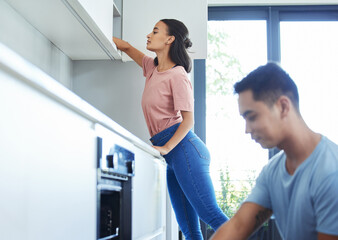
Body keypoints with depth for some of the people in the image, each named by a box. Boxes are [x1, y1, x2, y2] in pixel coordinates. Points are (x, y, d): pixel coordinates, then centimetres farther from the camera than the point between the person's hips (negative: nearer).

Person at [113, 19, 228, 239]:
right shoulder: (152, 68, 17)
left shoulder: (177, 76, -7)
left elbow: (188, 120, -12)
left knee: (210, 213, -13)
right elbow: (125, 47, 31)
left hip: (182, 147, -8)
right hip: (173, 155, 8)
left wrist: (165, 148, -19)